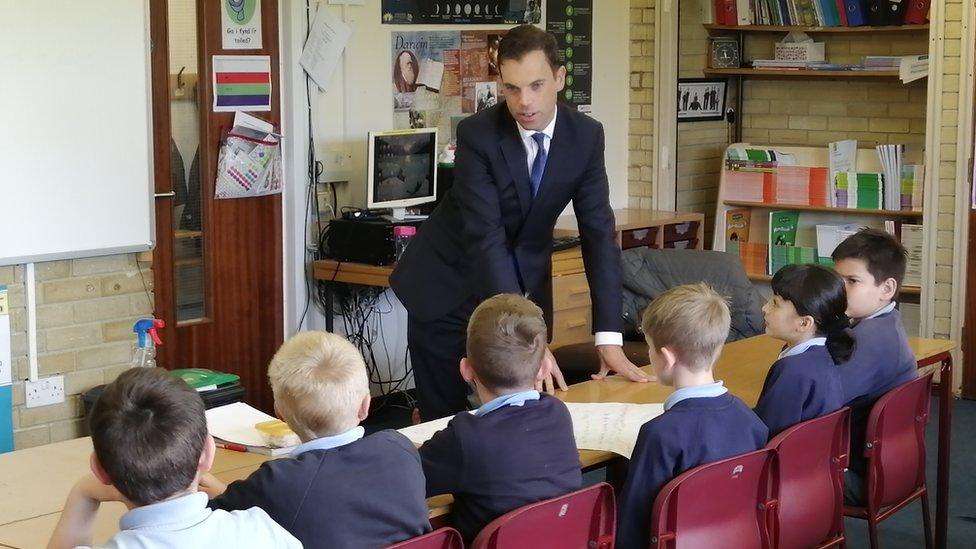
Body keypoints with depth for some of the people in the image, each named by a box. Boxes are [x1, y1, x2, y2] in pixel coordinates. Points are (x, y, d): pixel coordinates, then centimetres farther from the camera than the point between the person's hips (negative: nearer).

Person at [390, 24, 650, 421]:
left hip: (524, 284, 3)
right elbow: (485, 238, -29)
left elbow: (598, 232, -11)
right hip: (449, 286, -3)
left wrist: (609, 338, -19)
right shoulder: (477, 134, -23)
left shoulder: (585, 135, -11)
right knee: (446, 418, 2)